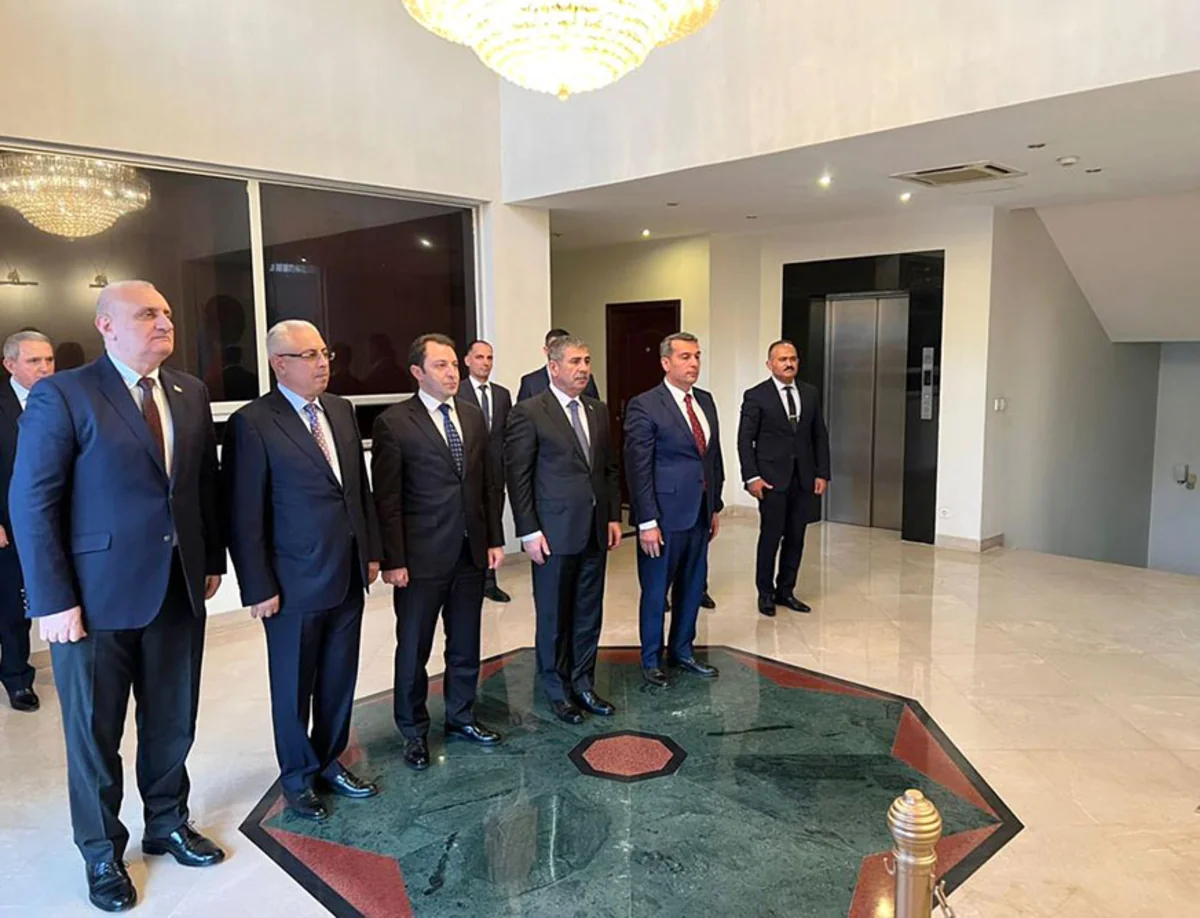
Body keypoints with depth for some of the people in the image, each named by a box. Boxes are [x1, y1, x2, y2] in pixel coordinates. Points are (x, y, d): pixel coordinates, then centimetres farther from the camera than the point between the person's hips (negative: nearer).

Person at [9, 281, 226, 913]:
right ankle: (102, 854, 33)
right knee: (94, 732, 13)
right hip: (96, 596, -4)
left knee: (173, 723, 17)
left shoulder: (190, 393, 7)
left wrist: (211, 561, 8)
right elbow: (31, 503, -12)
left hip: (178, 589, 5)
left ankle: (167, 825, 39)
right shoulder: (62, 395, -10)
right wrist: (52, 600, -14)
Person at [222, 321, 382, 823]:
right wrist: (258, 588, -12)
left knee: (339, 680, 17)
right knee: (294, 687, 12)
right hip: (295, 583, -5)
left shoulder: (341, 410, 7)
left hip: (348, 577, 6)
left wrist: (371, 551, 11)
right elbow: (243, 515, -12)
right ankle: (298, 777, 32)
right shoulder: (252, 423, -13)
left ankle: (330, 762, 37)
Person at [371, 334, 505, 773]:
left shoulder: (473, 416, 7)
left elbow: (489, 483, 11)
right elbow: (387, 500, -11)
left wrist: (494, 538, 7)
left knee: (465, 645, 17)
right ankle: (414, 731, 28)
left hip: (471, 553, 5)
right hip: (422, 557, -5)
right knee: (414, 649, 10)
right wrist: (394, 560, -12)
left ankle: (461, 717, 35)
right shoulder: (393, 423, -9)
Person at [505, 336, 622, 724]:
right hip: (554, 532, -5)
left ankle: (583, 684, 30)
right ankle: (558, 690, 25)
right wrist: (529, 531, -13)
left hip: (595, 531, 6)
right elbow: (517, 476, -10)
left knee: (589, 614, 14)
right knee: (554, 617, 9)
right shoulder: (529, 412, -9)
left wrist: (614, 516, 7)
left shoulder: (598, 411, 10)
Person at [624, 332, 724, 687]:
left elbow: (713, 456, 15)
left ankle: (682, 651, 35)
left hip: (699, 513, 7)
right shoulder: (644, 406, -12)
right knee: (655, 591, 8)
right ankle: (651, 659, 25)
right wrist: (647, 522, -16)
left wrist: (715, 507, 13)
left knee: (693, 587, 17)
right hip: (665, 515, -7)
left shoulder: (705, 401, 9)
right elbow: (638, 468, -14)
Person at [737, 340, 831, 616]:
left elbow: (820, 436, 11)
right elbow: (745, 440, -5)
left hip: (803, 478, 4)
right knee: (771, 536, 1)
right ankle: (765, 593, 16)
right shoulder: (756, 396, -4)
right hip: (772, 478, -4)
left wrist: (822, 473, 5)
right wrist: (752, 477, -12)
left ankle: (785, 590, 21)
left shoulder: (810, 394, 10)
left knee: (796, 538, 8)